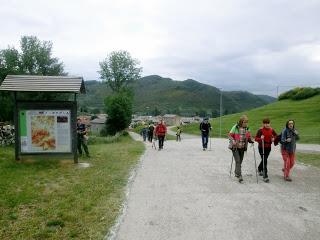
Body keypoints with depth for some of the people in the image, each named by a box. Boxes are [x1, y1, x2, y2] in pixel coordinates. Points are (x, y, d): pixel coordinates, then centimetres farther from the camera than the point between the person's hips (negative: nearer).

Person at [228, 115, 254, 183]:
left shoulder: (247, 128, 5)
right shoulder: (235, 127, -11)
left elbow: (248, 137, 15)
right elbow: (230, 135, -7)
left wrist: (250, 140, -6)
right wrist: (233, 141, -22)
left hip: (242, 148, 5)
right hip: (235, 147, -5)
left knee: (240, 161, 13)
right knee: (238, 161, -12)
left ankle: (236, 172, 35)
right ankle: (239, 176, -10)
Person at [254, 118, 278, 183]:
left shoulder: (271, 130, 0)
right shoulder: (260, 130, -14)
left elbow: (275, 135, 19)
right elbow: (256, 138, -14)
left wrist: (273, 138, 0)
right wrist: (260, 139, -33)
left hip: (268, 147, 5)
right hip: (261, 147, -5)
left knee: (264, 160, 19)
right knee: (264, 161, -9)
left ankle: (259, 169, 46)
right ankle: (265, 176, -3)